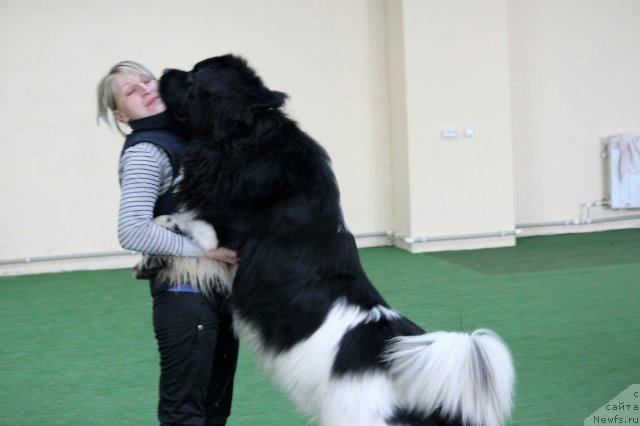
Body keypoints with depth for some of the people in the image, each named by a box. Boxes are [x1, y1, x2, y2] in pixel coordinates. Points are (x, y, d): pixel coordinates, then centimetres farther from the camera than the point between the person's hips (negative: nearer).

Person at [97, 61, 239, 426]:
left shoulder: (188, 134, 11)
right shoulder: (145, 151, -12)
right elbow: (133, 232, -24)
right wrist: (203, 249, -22)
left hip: (221, 288, 8)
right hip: (184, 295, -8)